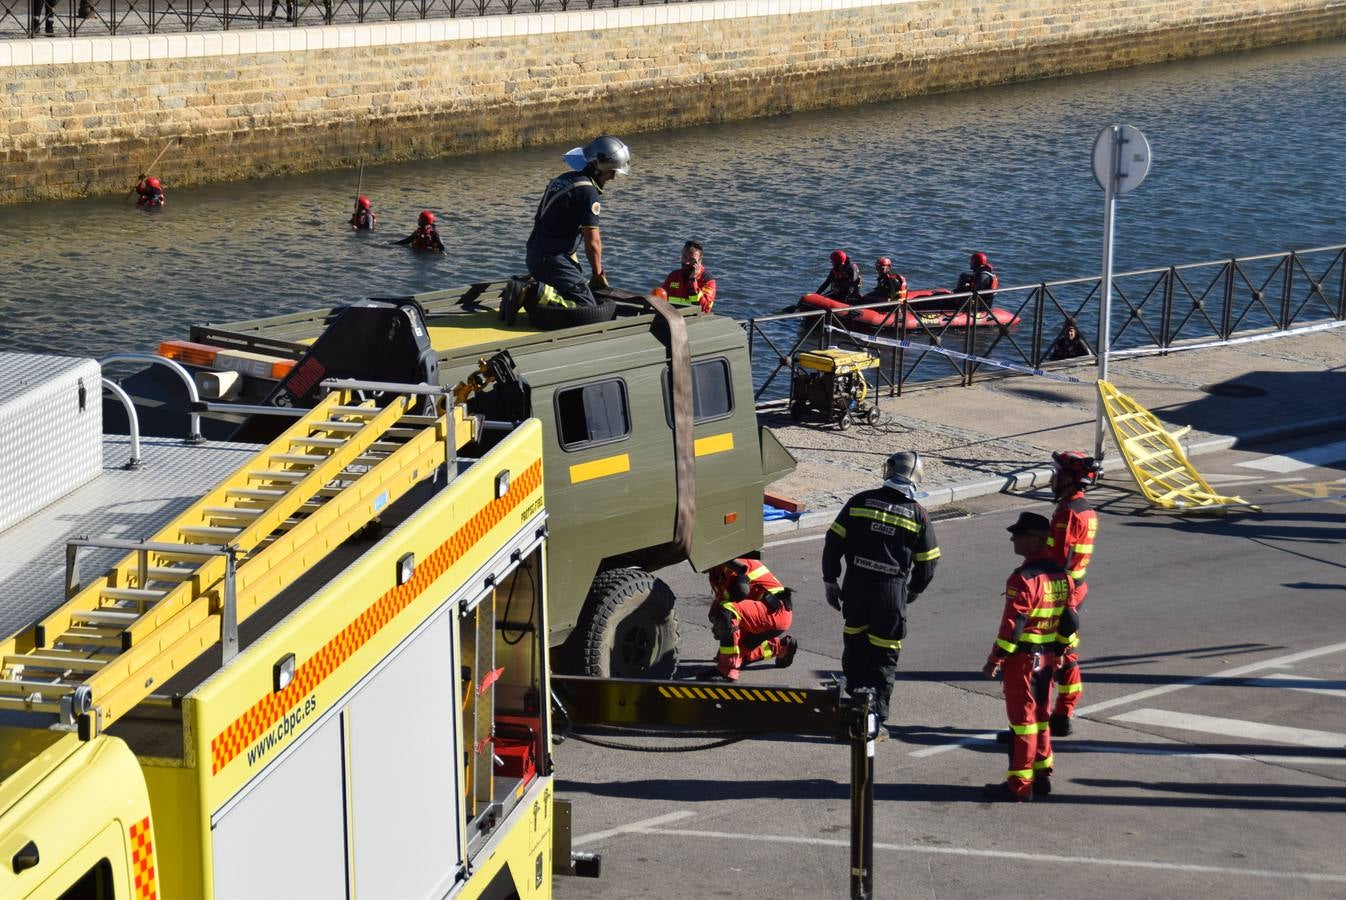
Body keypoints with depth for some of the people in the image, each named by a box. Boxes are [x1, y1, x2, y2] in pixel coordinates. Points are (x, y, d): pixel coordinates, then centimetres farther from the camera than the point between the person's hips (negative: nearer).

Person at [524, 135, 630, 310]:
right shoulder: (588, 192, -14)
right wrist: (598, 275, 1)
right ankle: (542, 295, -21)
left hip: (534, 255, 9)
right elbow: (592, 242, -14)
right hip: (553, 261, -9)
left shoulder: (563, 179, 15)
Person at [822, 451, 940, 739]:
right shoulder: (917, 515, -1)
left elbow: (833, 542, 1)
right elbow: (927, 563, 5)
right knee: (883, 655, 5)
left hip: (855, 585, 2)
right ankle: (875, 719, 4)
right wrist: (914, 590, 23)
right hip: (892, 591, -2)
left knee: (855, 643, 20)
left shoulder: (860, 502, 0)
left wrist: (830, 580, 11)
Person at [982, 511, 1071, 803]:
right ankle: (1042, 775, 26)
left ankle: (1019, 785, 3)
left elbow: (1013, 624, -21)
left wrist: (995, 659, -14)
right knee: (1040, 716, 18)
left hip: (1022, 658, -8)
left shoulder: (1024, 579, -20)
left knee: (1022, 719, -2)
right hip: (1047, 657, 8)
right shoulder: (1060, 575, 7)